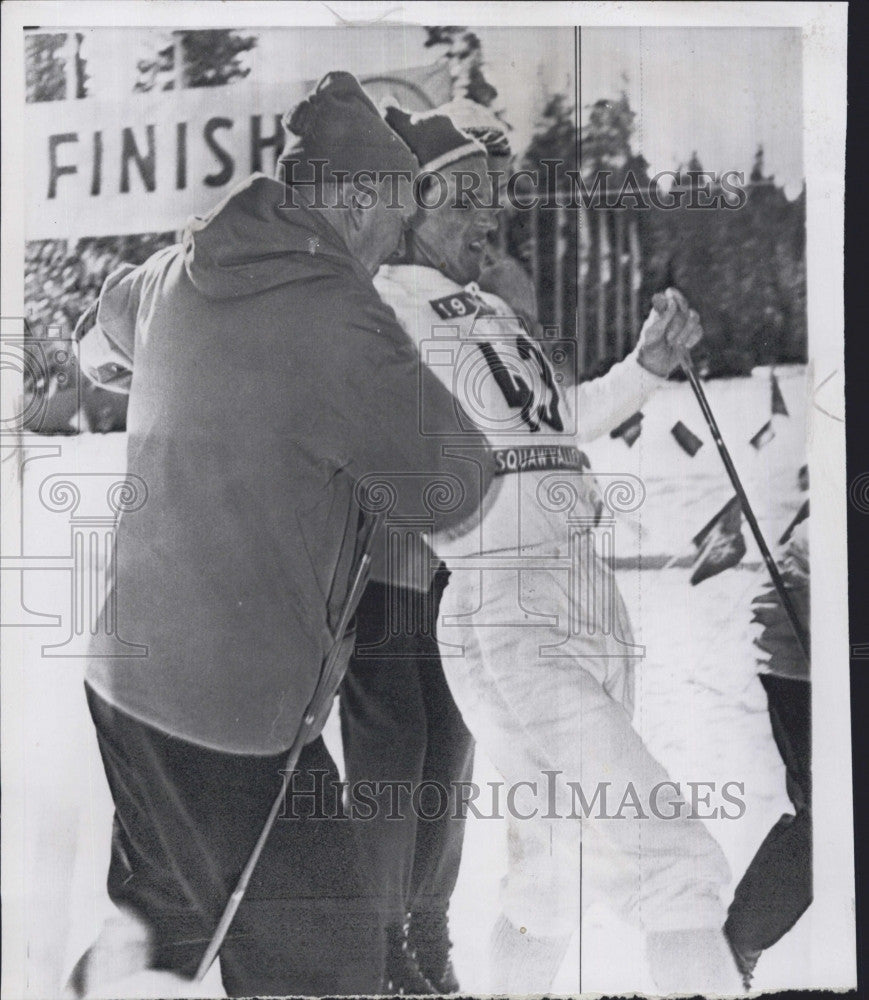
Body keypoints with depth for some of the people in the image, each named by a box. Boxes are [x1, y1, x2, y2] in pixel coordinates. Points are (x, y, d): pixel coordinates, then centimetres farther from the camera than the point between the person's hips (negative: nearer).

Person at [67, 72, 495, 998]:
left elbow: (98, 344, 27)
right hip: (231, 704, -8)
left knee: (168, 913, 27)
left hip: (127, 668, 8)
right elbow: (457, 485, -10)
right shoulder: (344, 324, -19)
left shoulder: (178, 270, 5)